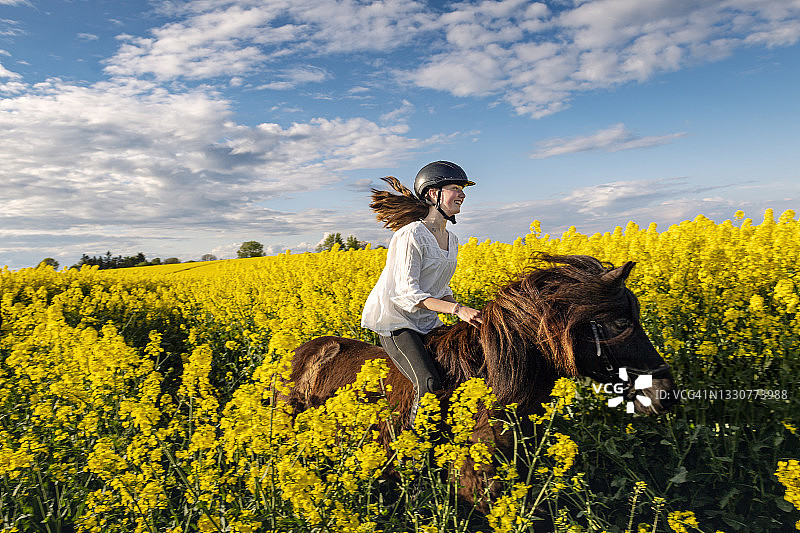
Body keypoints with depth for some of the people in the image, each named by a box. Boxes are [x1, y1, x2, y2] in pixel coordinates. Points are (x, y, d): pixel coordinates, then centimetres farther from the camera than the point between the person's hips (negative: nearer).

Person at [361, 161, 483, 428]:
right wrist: (457, 309, -30)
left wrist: (464, 312, 1)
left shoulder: (451, 240, 11)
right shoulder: (411, 235, -16)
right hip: (395, 320, -9)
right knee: (430, 384, -25)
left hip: (427, 322, 9)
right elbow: (407, 293, -22)